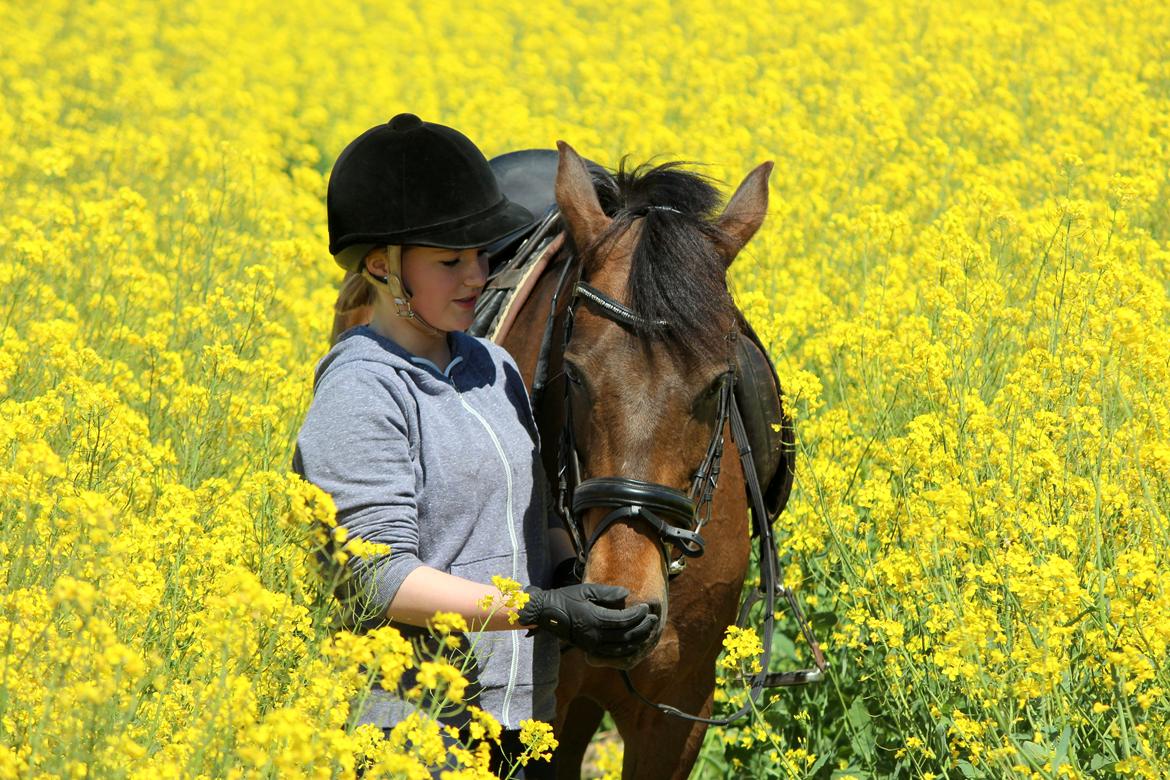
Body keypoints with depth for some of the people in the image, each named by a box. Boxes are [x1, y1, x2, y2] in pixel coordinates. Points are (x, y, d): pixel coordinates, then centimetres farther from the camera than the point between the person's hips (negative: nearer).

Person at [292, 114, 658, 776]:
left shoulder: (495, 369, 13)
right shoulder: (361, 396, -12)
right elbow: (377, 580, -18)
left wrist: (588, 575, -2)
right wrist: (540, 611, -24)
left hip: (517, 717, 8)